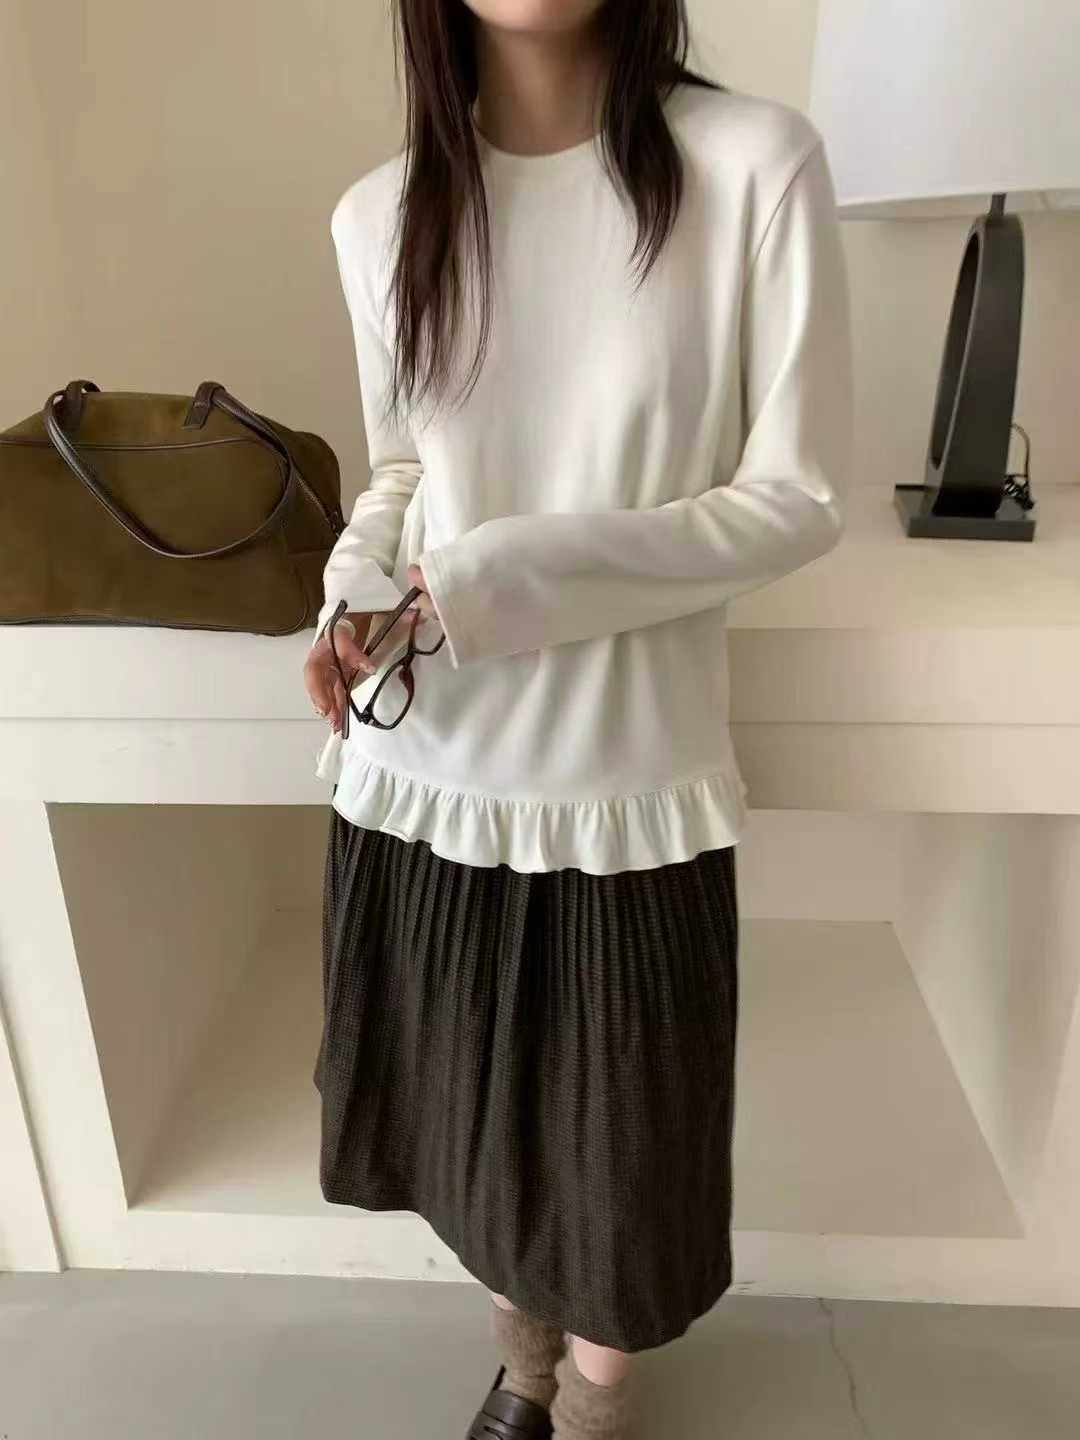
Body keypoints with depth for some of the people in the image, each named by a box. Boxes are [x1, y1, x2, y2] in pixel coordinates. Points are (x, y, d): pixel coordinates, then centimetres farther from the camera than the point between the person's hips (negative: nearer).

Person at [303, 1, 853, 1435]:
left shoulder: (757, 162, -9)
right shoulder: (380, 216, 3)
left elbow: (800, 496, -9)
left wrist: (502, 583, -17)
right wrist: (355, 598, -7)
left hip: (621, 779, -3)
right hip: (423, 766, 4)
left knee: (614, 1142, 15)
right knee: (473, 1114, 22)